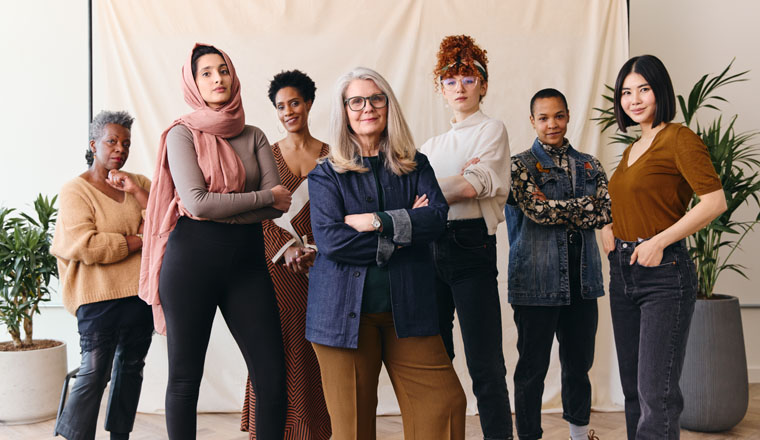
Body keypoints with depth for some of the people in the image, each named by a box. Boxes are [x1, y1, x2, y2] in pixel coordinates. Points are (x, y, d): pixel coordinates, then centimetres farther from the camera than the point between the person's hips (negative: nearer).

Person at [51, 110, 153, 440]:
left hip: (141, 290, 5)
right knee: (95, 371, -9)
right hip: (100, 296, -5)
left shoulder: (140, 182, 13)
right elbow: (86, 246, -15)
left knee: (131, 365, 11)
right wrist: (140, 240, -10)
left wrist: (135, 190, -9)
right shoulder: (75, 190, -1)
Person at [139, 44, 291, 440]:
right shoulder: (183, 133, 1)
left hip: (246, 259, 3)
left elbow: (276, 207, 0)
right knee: (185, 375, 7)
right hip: (192, 258, -3)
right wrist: (266, 196, -7)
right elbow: (197, 202, -13)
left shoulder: (254, 137, 11)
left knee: (273, 375, -1)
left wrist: (221, 211, -12)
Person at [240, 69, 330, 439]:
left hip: (322, 267, 1)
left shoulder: (330, 156, 8)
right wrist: (286, 248, -13)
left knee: (316, 353, 1)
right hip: (277, 266, 0)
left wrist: (318, 253, -10)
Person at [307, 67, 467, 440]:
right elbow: (329, 239, -11)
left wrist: (378, 221, -14)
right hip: (346, 309, -2)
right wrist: (406, 229, -10)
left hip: (407, 307, 2)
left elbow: (437, 217, -5)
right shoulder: (326, 174, 4)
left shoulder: (415, 166, 12)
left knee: (444, 403, -2)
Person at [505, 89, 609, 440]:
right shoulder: (521, 165, 0)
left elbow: (607, 212, -3)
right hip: (538, 279, -4)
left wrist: (555, 209, -11)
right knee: (533, 365, 3)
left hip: (583, 279, 4)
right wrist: (587, 204, -8)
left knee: (579, 361, 15)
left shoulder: (589, 165, 12)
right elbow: (537, 210, -16)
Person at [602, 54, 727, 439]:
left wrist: (659, 241, -20)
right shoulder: (632, 150, 16)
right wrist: (608, 229, 10)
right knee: (633, 390, 15)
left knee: (656, 394, -8)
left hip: (664, 274, -9)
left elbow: (714, 201, -18)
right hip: (623, 273, 9)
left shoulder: (679, 139, -8)